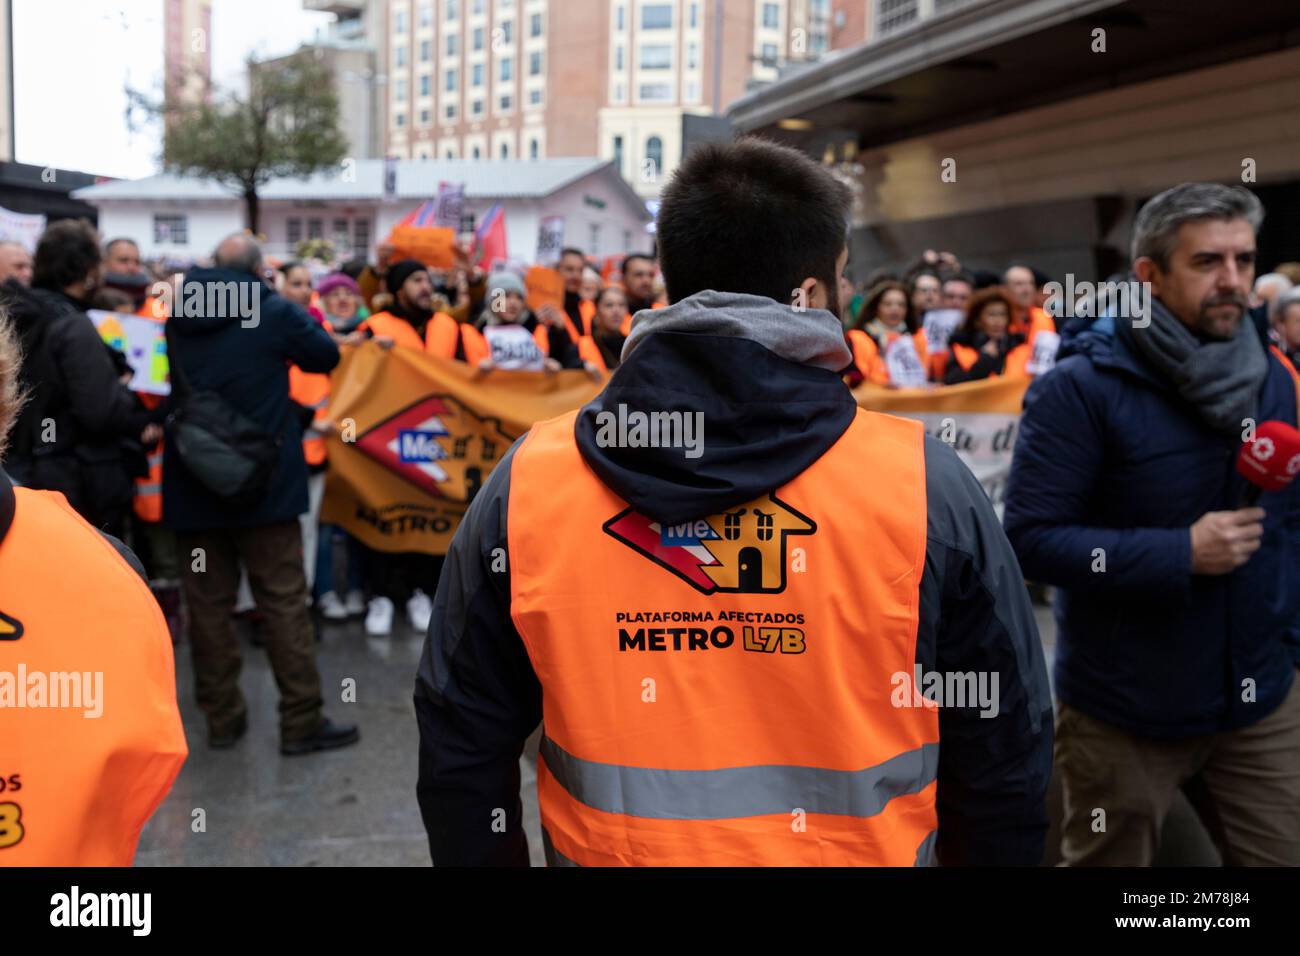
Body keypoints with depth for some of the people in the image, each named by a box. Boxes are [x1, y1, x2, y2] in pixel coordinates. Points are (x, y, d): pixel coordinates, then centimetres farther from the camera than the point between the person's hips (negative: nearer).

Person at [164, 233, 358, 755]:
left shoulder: (177, 316, 5)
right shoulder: (275, 311, -8)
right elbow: (327, 355, 6)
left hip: (193, 480, 4)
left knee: (208, 602, 9)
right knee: (282, 599, 1)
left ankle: (221, 717, 16)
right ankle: (301, 720, 4)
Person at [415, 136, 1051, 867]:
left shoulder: (523, 486, -12)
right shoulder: (927, 484, -15)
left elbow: (461, 752, -3)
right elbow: (1005, 758, -6)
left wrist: (487, 856, 13)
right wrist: (995, 851, 11)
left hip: (606, 848, 1)